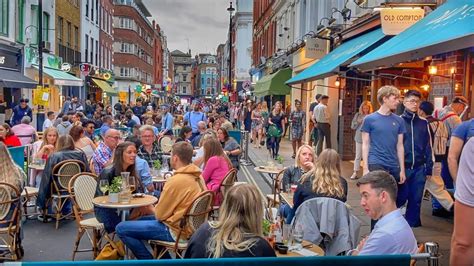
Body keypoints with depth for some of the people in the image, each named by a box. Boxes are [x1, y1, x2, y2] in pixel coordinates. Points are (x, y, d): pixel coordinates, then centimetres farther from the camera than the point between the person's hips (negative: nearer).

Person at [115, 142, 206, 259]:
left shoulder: (177, 180, -24)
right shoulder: (197, 176, 2)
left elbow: (160, 214, -15)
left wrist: (155, 208, 7)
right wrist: (159, 208, 11)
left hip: (175, 230, -9)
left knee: (121, 229, -7)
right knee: (142, 219, 28)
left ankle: (149, 260, 4)